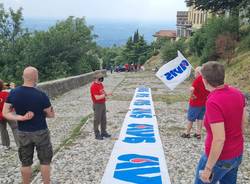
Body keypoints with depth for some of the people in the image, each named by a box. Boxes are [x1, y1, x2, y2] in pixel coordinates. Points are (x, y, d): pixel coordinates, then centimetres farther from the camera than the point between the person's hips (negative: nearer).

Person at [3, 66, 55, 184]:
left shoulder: (13, 93, -7)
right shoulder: (41, 95, -19)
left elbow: (5, 113, -5)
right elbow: (51, 115, -9)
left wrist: (20, 118, -14)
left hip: (23, 133, 4)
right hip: (41, 132, -3)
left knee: (25, 162, 16)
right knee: (45, 161, 13)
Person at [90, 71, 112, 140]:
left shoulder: (100, 84, 7)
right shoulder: (93, 86, -22)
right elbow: (97, 97, -26)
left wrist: (107, 94, -5)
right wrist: (105, 95, -20)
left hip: (103, 104, 9)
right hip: (97, 105, -9)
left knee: (104, 119, 17)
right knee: (97, 120, 3)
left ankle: (103, 132, 31)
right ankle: (97, 134, 15)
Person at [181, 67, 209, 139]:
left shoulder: (198, 79, -19)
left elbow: (192, 89, -34)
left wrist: (192, 95, -18)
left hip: (195, 103, -6)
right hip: (204, 103, 6)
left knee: (190, 119, 7)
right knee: (200, 118, 15)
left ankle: (187, 133, 19)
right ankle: (198, 133, 18)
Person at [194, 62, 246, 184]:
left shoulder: (213, 102, -30)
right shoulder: (238, 94, -6)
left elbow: (219, 139, -30)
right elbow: (243, 122, 7)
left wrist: (208, 168, -21)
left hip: (218, 157, -7)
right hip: (237, 153, 7)